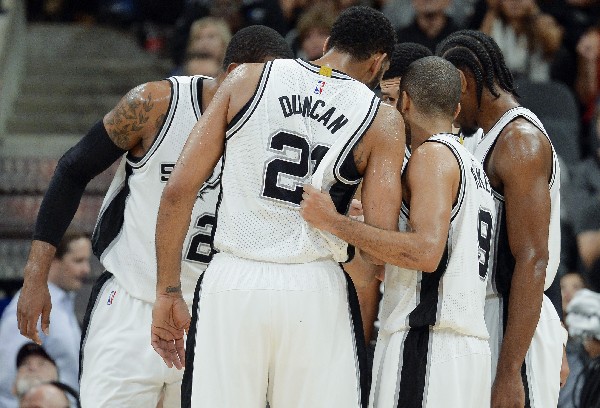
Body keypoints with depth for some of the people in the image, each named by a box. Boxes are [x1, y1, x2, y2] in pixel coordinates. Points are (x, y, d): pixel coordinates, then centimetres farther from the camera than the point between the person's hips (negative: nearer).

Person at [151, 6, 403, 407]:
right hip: (316, 292, -1)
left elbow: (178, 190, 2)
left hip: (230, 284, 1)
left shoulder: (248, 78, 7)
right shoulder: (382, 120, 3)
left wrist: (168, 293, 8)